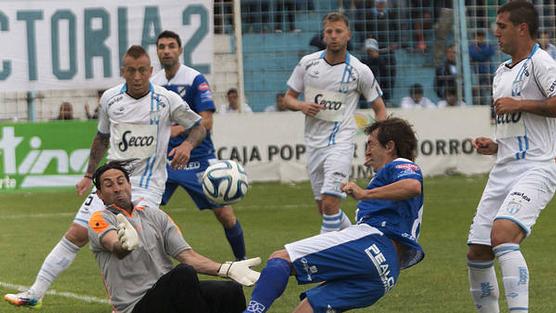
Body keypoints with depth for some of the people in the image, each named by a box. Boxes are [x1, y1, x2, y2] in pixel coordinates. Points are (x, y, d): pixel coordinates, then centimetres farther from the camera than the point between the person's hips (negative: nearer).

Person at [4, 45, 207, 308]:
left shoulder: (166, 100, -7)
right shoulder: (110, 98, 3)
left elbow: (198, 126, 4)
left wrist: (187, 144, -17)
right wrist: (89, 175, 22)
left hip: (147, 185, -3)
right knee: (77, 234, -1)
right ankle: (36, 293, 4)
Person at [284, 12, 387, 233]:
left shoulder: (360, 71, -5)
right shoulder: (307, 63, 3)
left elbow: (379, 107, 4)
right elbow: (289, 97, 12)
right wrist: (302, 106, -11)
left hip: (340, 142, -4)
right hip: (313, 142, 4)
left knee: (330, 202, -19)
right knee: (323, 206, 11)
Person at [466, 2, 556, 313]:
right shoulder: (502, 72, 21)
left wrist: (519, 104, -17)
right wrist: (494, 146, 14)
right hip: (504, 170, 9)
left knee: (502, 234, -30)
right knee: (477, 253, 7)